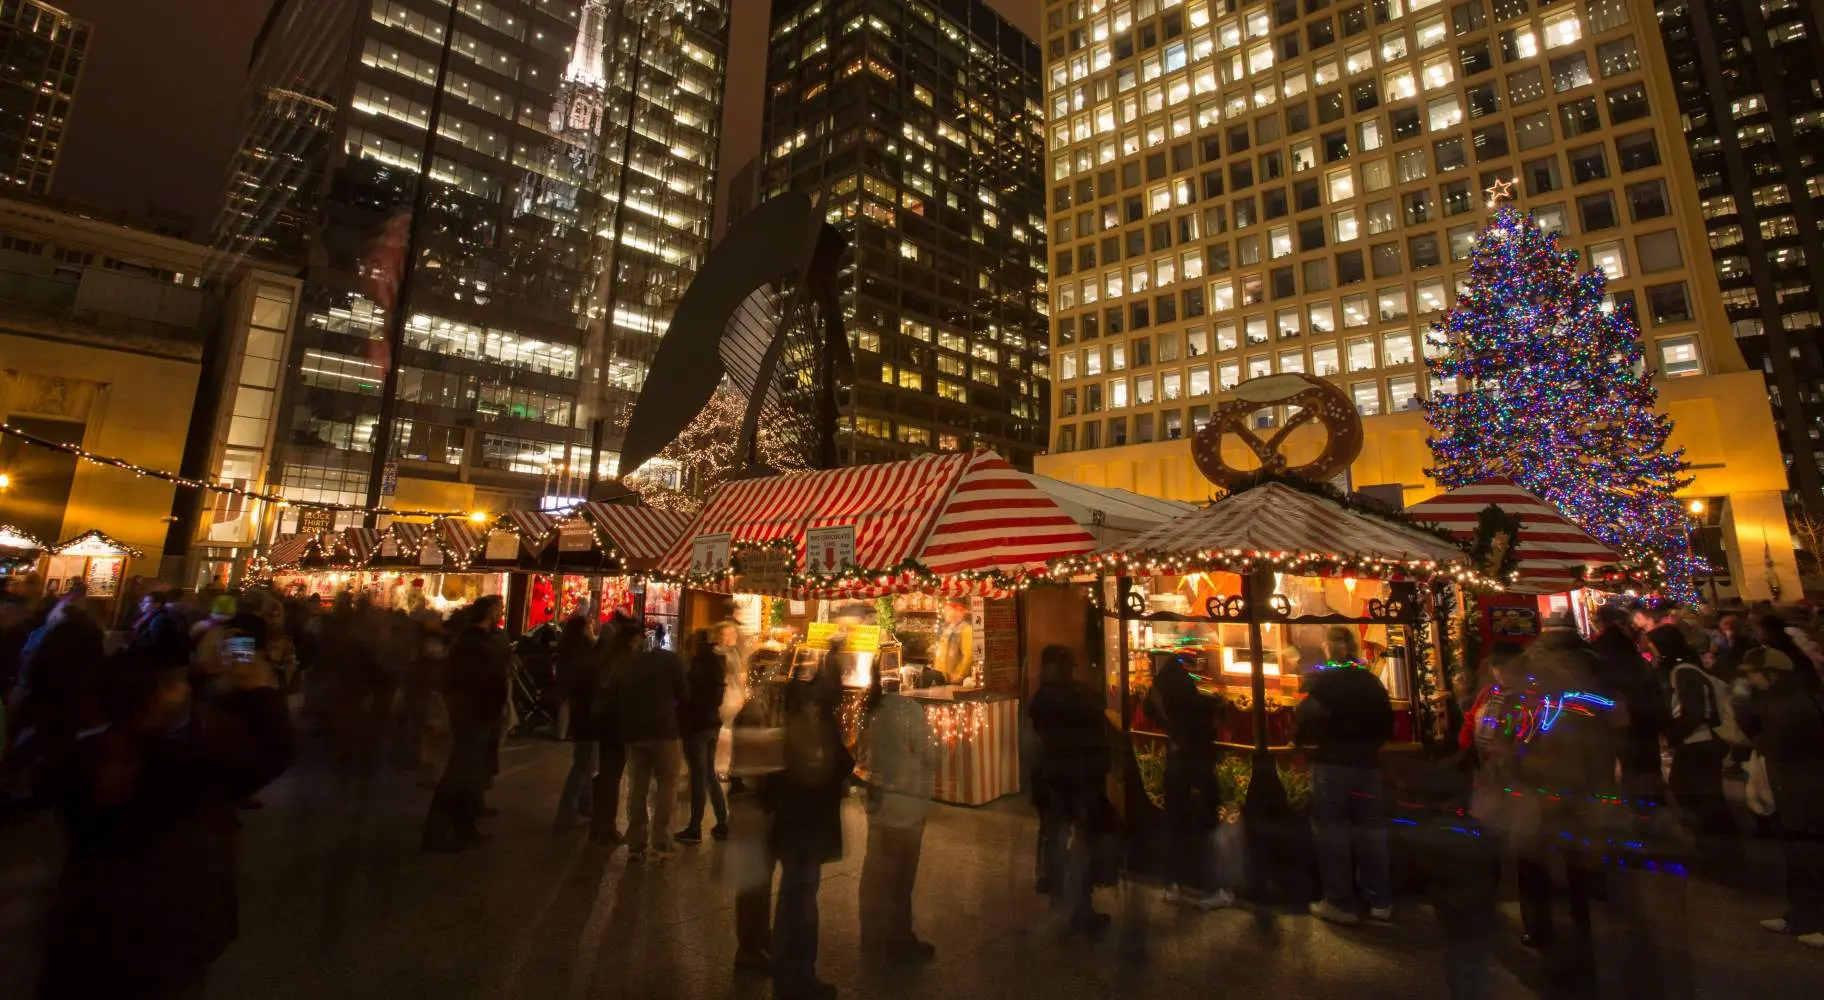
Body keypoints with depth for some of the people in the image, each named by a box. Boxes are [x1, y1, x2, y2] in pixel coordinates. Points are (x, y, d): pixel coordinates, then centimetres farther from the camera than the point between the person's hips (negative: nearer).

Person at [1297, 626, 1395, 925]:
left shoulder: (1322, 681, -10)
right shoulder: (1372, 681, 4)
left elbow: (1308, 719, -15)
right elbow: (1387, 725, 10)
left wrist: (1303, 740, 4)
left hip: (1332, 763, -5)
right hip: (1367, 764, 5)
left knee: (1332, 830, 2)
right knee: (1370, 829, 14)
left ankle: (1340, 903, 6)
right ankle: (1380, 901, 21)